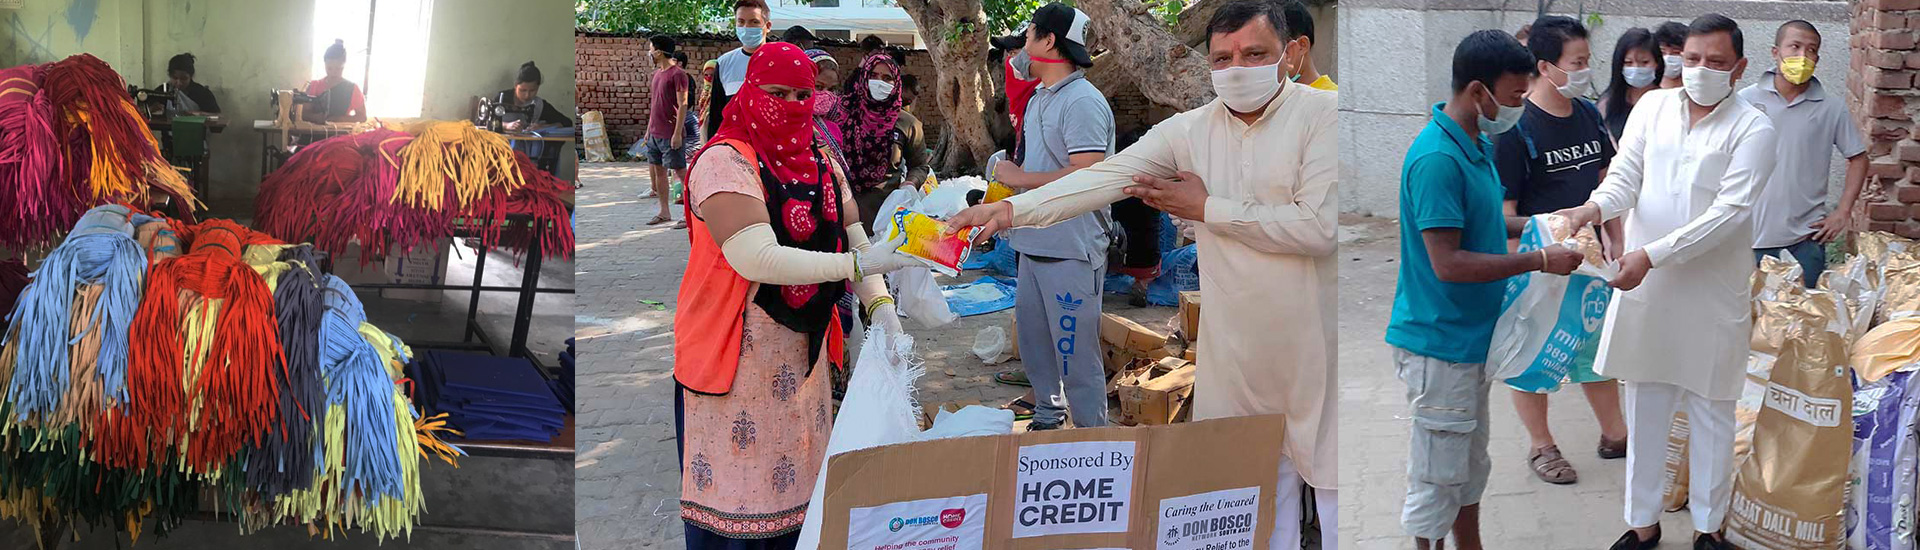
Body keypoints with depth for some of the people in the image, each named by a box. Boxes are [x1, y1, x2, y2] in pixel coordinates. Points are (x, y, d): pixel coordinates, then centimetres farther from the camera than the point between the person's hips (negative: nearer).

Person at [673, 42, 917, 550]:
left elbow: (853, 238, 9)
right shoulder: (724, 161, -15)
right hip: (736, 351, -7)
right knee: (737, 491, -1)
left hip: (805, 346, 7)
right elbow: (758, 259, -25)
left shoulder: (820, 162, 10)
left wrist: (881, 306, -9)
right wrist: (858, 264, -27)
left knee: (795, 480, 13)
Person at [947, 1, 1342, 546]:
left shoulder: (1323, 115, -9)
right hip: (1235, 352, 4)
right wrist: (1011, 208, -16)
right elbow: (1103, 177, -3)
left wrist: (1207, 208, -9)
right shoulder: (1189, 131, 5)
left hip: (1316, 351, -4)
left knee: (1332, 483, 2)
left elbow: (1319, 225, -18)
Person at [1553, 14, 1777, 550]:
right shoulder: (1653, 106, 5)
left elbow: (1728, 211, -16)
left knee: (1711, 413, 9)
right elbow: (1625, 175, 0)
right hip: (1644, 284, 3)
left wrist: (1652, 254, -23)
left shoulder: (1752, 129, -8)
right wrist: (1596, 206, -24)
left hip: (1712, 292, -3)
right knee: (1644, 409, 11)